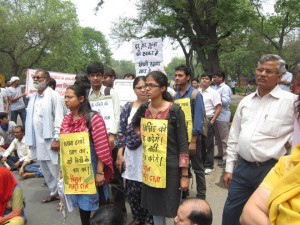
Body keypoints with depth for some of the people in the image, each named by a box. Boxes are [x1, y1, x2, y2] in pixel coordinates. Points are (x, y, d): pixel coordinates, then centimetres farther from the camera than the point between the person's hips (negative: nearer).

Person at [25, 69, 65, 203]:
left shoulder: (53, 95, -8)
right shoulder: (33, 97, 14)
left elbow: (59, 118, -15)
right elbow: (30, 119, 13)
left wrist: (56, 138, -19)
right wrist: (30, 139, 11)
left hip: (49, 139, -7)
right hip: (37, 140, 7)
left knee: (56, 169, 0)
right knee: (45, 169, 16)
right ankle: (54, 192, 30)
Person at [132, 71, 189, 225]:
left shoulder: (175, 111, -14)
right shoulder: (143, 109, 0)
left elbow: (183, 144, -12)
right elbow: (133, 125, 22)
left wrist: (185, 174, -12)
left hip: (171, 167, -4)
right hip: (150, 166, 4)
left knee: (174, 209, 9)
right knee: (155, 208, 16)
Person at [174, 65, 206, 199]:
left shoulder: (195, 94, -11)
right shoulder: (175, 95, 6)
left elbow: (198, 118, -15)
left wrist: (193, 141, -17)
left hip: (192, 137, -6)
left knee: (197, 168, 8)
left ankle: (201, 195, 21)